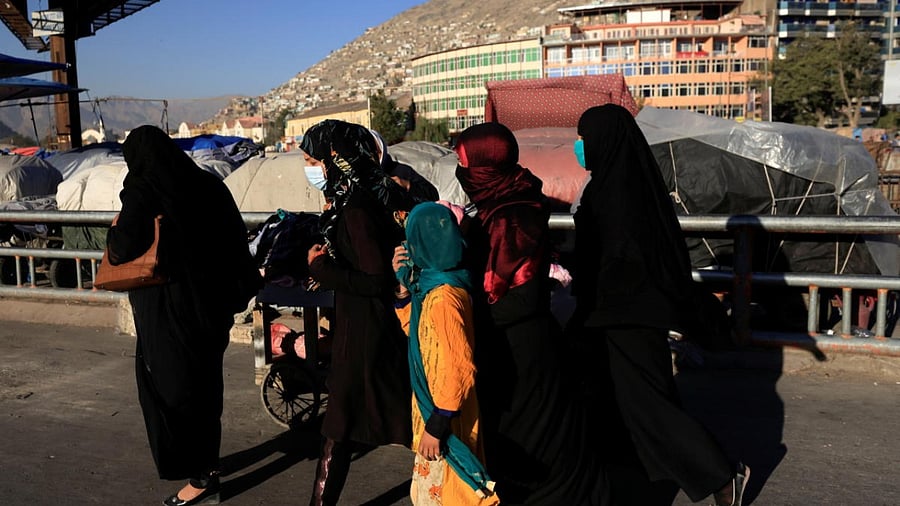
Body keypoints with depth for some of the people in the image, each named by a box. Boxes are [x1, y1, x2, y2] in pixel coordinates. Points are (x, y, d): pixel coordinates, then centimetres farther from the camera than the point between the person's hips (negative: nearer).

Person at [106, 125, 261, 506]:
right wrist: (236, 289, 16)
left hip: (169, 307, -6)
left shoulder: (142, 190, -13)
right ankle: (207, 459, 33)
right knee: (204, 381, 19)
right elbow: (236, 238, 7)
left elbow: (122, 249, -22)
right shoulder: (207, 184, 4)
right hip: (211, 301, 7)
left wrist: (115, 230, 1)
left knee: (172, 387, 7)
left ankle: (202, 475, 13)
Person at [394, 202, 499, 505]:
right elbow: (414, 328, 19)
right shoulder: (433, 284, 4)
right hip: (436, 407, 9)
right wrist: (403, 279, 7)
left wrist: (437, 425, -22)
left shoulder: (442, 297, -25)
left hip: (443, 416, -9)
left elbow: (458, 368, -27)